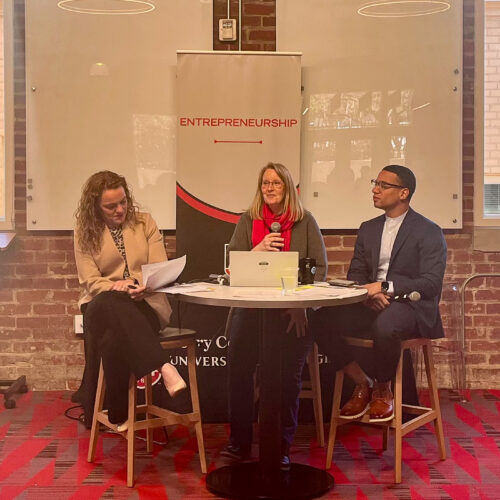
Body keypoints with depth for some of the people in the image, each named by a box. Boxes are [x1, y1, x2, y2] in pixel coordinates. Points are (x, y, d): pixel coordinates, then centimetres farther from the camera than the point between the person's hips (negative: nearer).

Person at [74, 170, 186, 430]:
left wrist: (144, 285, -22)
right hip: (103, 305, 0)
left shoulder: (145, 223, 10)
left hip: (145, 303, 0)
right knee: (108, 304, -40)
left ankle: (118, 416, -27)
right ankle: (163, 367, -45)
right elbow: (91, 281, -2)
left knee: (114, 338, -36)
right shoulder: (85, 232, 8)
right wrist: (118, 288, -22)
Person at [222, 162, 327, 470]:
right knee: (239, 365, -18)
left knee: (289, 372, -15)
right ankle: (240, 441, -3)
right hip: (252, 305, 1)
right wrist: (258, 250, -11)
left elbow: (320, 268, 3)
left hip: (293, 307, -1)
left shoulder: (305, 222, 8)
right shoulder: (248, 220, 13)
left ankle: (282, 445, 1)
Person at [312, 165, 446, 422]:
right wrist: (367, 293, -10)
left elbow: (431, 284, -12)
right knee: (322, 320, -21)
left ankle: (383, 390, -9)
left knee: (384, 325, -40)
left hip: (411, 306, -5)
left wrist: (386, 287, -22)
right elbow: (355, 273, 14)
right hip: (370, 304, 6)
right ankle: (362, 384, -3)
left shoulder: (429, 232, -2)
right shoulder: (368, 228, 17)